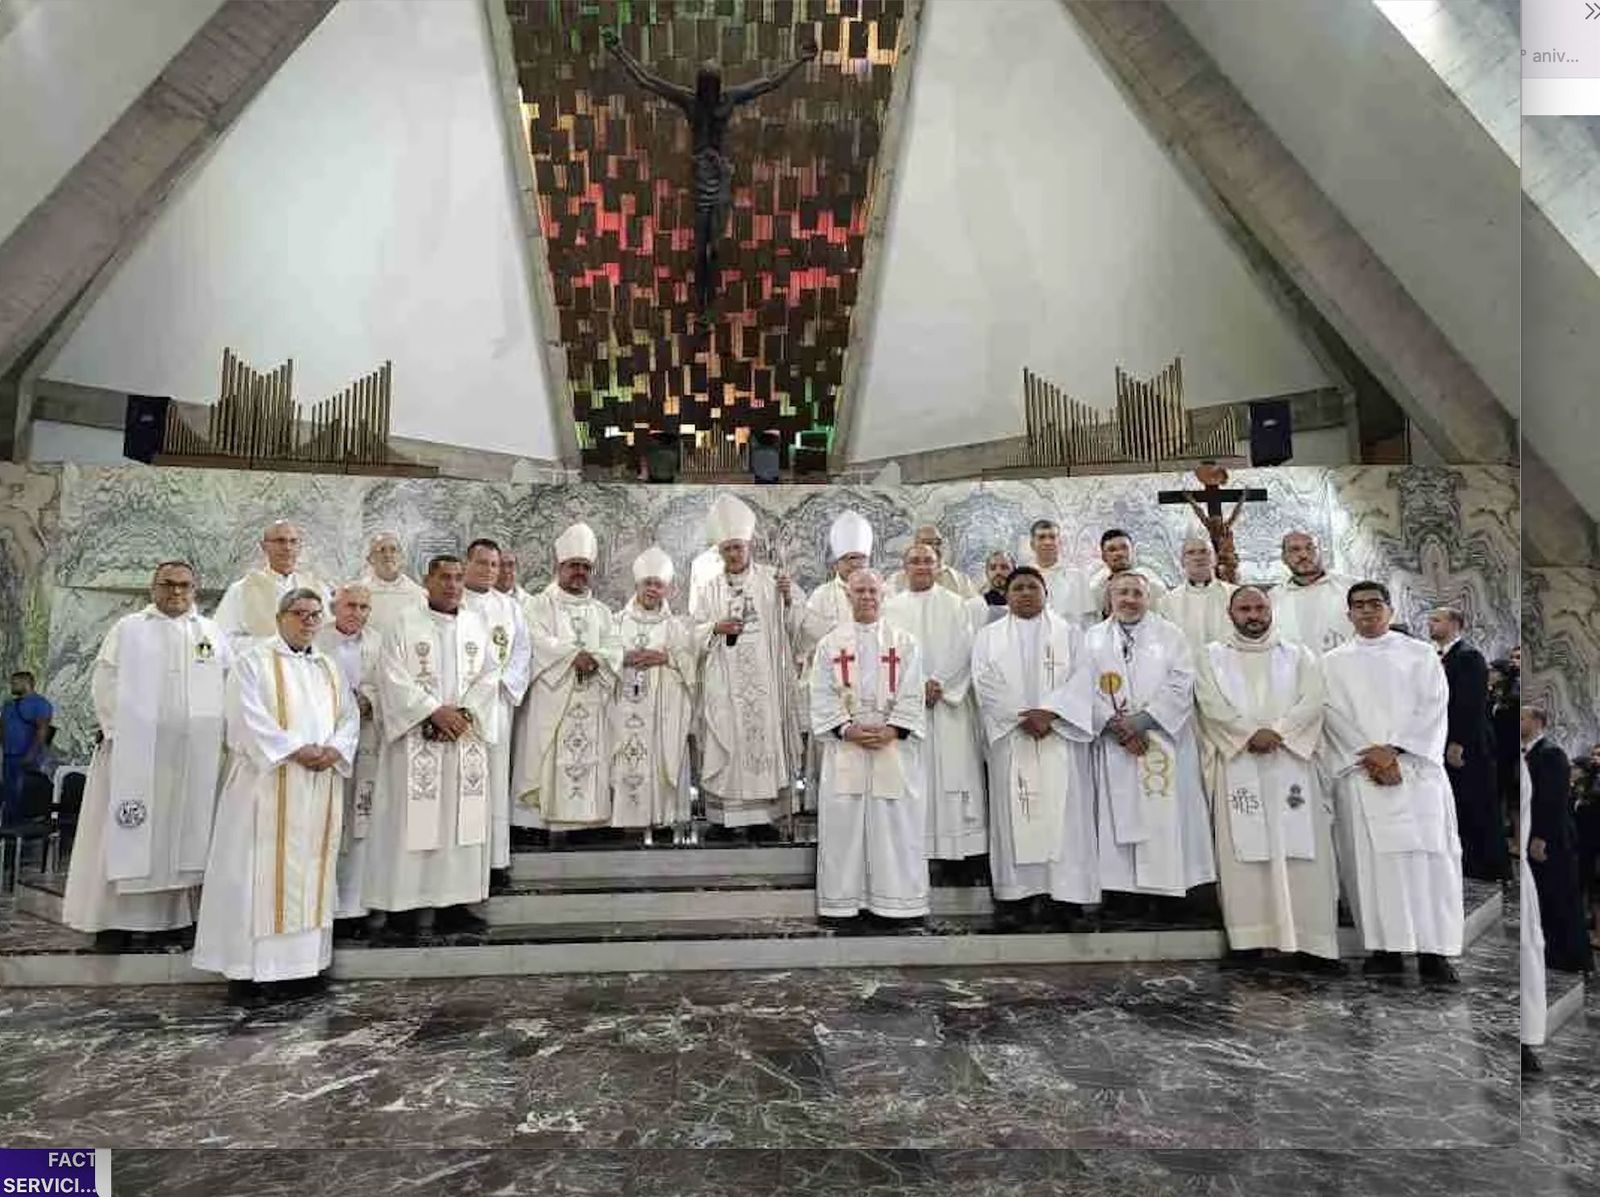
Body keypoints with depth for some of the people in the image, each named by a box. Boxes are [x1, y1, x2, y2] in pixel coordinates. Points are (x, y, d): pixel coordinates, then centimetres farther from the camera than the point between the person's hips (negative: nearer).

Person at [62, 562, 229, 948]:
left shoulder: (213, 634, 12)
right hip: (136, 749, -2)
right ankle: (113, 917, 5)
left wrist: (219, 734, -1)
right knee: (129, 832, -1)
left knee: (183, 829, 4)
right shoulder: (127, 629, 7)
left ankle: (170, 913, 11)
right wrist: (117, 731, -7)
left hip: (196, 753, 2)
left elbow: (232, 686, 8)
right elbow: (105, 683, 2)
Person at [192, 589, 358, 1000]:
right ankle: (246, 966, 4)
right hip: (267, 783, -5)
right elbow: (250, 719, -11)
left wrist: (334, 750, -8)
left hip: (319, 789, 5)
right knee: (260, 870, -3)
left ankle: (303, 960, 13)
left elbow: (350, 717, 11)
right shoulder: (253, 661, 1)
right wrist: (296, 750, -17)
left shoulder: (329, 668, 17)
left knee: (310, 871, 7)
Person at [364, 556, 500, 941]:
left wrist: (464, 713, -8)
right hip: (416, 738, -4)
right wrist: (435, 711, -14)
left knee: (462, 818, 4)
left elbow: (488, 677, 7)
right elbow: (393, 677, -8)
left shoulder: (476, 624, 11)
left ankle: (453, 900, 11)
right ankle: (414, 903, 4)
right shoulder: (405, 623, 0)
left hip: (465, 737, 4)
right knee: (414, 819, -3)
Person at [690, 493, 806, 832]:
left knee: (767, 738, -1)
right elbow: (693, 635, 10)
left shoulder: (772, 580, 7)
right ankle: (728, 813, 6)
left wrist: (789, 599, -15)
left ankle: (768, 810, 7)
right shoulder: (708, 590, 11)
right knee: (727, 743, -1)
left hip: (765, 683, -1)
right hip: (724, 686, 1)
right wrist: (715, 628, -8)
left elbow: (797, 625, 3)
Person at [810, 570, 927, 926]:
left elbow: (911, 695, 1)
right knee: (843, 822, 1)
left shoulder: (904, 641, 9)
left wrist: (892, 730, -13)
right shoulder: (830, 643, 10)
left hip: (894, 746, 0)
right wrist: (847, 729, -12)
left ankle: (896, 901, 10)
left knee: (896, 823, 0)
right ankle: (844, 900, 11)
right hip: (844, 746, 1)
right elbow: (822, 696, 2)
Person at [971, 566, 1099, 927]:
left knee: (1063, 811, -4)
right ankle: (1018, 896, 0)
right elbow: (986, 684, 1)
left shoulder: (1069, 631, 13)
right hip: (1010, 737, 0)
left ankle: (1065, 895, 0)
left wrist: (1048, 712, -14)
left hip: (1060, 738, 0)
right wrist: (1023, 717, -10)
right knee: (1014, 813, -3)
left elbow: (1079, 679, 0)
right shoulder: (988, 636, 14)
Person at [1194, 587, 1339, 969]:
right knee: (1243, 851, -4)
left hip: (1291, 762, 1)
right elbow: (1211, 704, -2)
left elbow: (1311, 702, 1)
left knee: (1302, 850, -3)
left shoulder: (1299, 656, 16)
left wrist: (1278, 732, -14)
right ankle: (1247, 938, -1)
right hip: (1237, 763, -1)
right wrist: (1250, 734, -14)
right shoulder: (1211, 656, 12)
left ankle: (1312, 941, 2)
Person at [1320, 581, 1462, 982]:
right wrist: (1370, 755, -10)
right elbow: (1334, 717, 3)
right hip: (1359, 772, 0)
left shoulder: (1421, 654, 13)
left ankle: (1434, 951, -1)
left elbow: (1434, 709, 1)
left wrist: (1395, 751, -11)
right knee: (1371, 857, -5)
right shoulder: (1332, 662, 13)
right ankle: (1384, 948, -1)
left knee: (1428, 854, -6)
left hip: (1416, 767, 0)